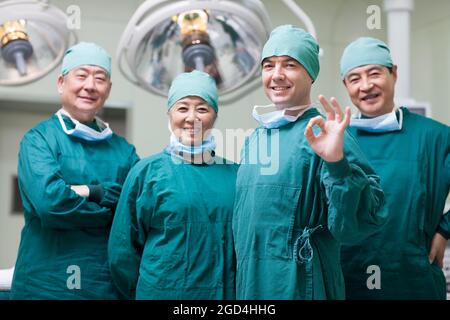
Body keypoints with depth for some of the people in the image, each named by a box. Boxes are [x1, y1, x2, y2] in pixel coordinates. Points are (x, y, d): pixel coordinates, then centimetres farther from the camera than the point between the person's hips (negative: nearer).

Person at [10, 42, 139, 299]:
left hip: (110, 285, 4)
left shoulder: (123, 149, 8)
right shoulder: (38, 139, -5)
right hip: (47, 285, -4)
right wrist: (113, 204, -9)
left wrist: (90, 191, -15)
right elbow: (49, 201, -20)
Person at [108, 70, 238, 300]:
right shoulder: (147, 171, -6)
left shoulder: (233, 172, 0)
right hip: (164, 292, -2)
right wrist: (147, 291, 2)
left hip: (225, 292, 3)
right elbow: (123, 249, -2)